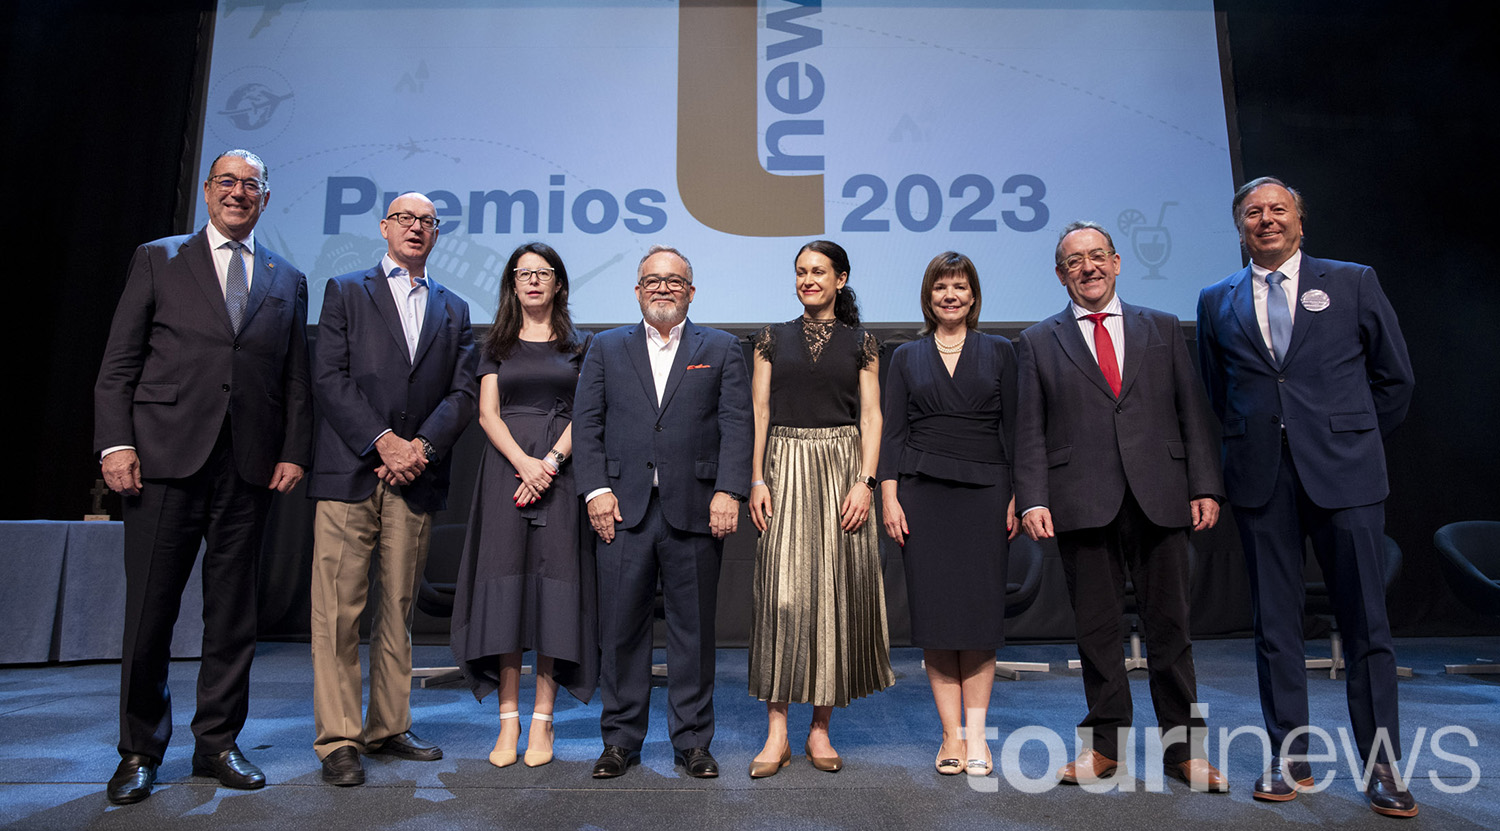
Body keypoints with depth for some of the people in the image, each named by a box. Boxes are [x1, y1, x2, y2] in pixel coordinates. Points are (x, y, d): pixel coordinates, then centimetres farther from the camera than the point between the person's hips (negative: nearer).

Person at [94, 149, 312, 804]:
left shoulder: (287, 281, 16)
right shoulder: (157, 260, 11)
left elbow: (295, 380, 12)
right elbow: (119, 363, 5)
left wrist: (294, 452, 1)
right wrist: (115, 442, -6)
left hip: (249, 467, 2)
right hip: (165, 456, -1)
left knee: (233, 613, 7)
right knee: (149, 610, 3)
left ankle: (218, 743, 19)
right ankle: (140, 751, 19)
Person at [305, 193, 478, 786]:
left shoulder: (454, 309, 17)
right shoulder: (346, 292, 10)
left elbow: (462, 392, 7)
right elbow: (329, 377, -2)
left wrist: (421, 446, -9)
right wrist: (384, 441, -13)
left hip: (416, 478, 3)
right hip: (350, 471, -2)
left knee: (398, 609, 9)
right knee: (338, 610, -3)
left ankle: (388, 728, 19)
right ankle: (338, 741, 5)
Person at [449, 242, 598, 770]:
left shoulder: (578, 345, 12)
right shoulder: (497, 346, 14)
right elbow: (487, 414, 4)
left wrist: (550, 461, -14)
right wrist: (522, 461, -13)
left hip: (560, 468, -1)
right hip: (506, 466, 1)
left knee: (554, 586, -4)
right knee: (505, 584, -3)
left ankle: (542, 720, 3)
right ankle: (508, 720, 4)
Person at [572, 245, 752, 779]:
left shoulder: (721, 349, 11)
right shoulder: (606, 348, 15)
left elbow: (736, 424, 1)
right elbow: (586, 424, 7)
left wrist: (728, 491, -10)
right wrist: (595, 489, -4)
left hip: (695, 510, -1)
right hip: (623, 510, 1)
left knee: (694, 629, 6)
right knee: (621, 629, 6)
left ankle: (692, 741, 20)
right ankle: (620, 740, 21)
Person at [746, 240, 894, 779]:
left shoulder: (861, 343, 9)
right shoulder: (773, 339, 10)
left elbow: (871, 416, 3)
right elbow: (758, 411, 5)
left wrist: (865, 481, -9)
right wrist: (757, 480, -5)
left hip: (841, 470, 0)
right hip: (786, 470, 0)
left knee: (836, 592, 2)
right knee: (782, 593, -5)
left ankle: (821, 728, 13)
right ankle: (777, 732, 1)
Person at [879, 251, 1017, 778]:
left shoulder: (999, 352, 11)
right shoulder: (907, 357, 11)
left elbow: (1013, 428, 7)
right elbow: (893, 431, 6)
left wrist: (1019, 496, -1)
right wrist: (889, 496, -4)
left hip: (984, 492, 0)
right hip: (922, 492, 0)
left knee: (980, 610, -1)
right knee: (935, 613, 0)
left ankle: (976, 735, 9)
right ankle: (951, 733, 9)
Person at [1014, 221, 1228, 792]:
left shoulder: (1162, 329, 14)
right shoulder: (1038, 343, 9)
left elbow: (1193, 412, 10)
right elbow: (1029, 431, 3)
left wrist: (1205, 486, 0)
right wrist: (1032, 500, -8)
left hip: (1159, 499, 1)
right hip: (1083, 504, -1)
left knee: (1170, 625, 7)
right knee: (1096, 628, 5)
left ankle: (1181, 746, 19)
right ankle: (1105, 743, 18)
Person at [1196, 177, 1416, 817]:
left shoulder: (1352, 283, 7)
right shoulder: (1217, 301, 10)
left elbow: (1394, 376, 10)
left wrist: (1355, 444, 11)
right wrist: (1250, 445, 9)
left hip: (1343, 474, -1)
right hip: (1260, 478, 2)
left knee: (1365, 620, 2)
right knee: (1274, 622, 6)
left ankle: (1382, 765, 15)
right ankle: (1290, 759, 17)